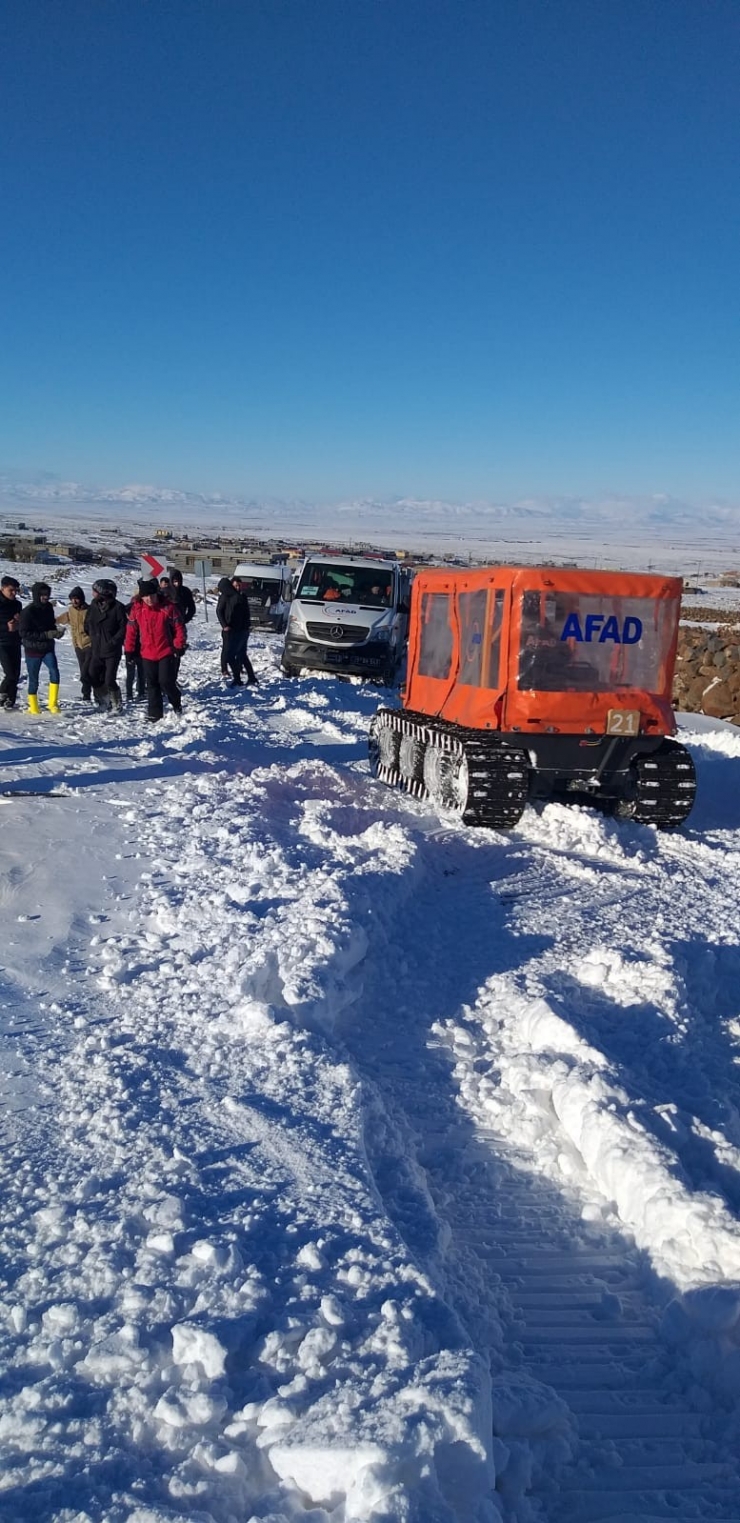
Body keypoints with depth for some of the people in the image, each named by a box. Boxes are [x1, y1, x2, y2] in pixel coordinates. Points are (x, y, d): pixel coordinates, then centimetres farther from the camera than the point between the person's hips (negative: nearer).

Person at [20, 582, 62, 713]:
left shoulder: (49, 607, 2)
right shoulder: (28, 611, -16)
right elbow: (24, 633, -19)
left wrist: (55, 632, -5)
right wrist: (46, 635, -25)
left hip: (48, 648, 4)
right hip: (33, 650, -4)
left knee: (54, 672, -16)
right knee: (33, 679, 5)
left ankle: (53, 704, -8)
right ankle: (33, 708, 21)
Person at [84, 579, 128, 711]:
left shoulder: (117, 607, -11)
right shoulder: (93, 606, 6)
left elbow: (123, 628, -11)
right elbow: (87, 625, 17)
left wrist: (113, 642, -15)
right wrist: (93, 638, 7)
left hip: (112, 651, -6)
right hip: (96, 651, 6)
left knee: (109, 680, -9)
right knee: (94, 678, 5)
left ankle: (117, 705, 9)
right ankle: (104, 703, 23)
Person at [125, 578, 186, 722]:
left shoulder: (168, 607, -10)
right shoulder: (137, 608, -2)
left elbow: (179, 627, -4)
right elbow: (131, 630, 5)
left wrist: (179, 645, -8)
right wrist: (129, 650, 6)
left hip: (166, 652, -3)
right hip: (147, 654, 3)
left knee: (166, 681, -7)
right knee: (152, 684, 7)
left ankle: (176, 703, 20)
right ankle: (154, 713, 16)